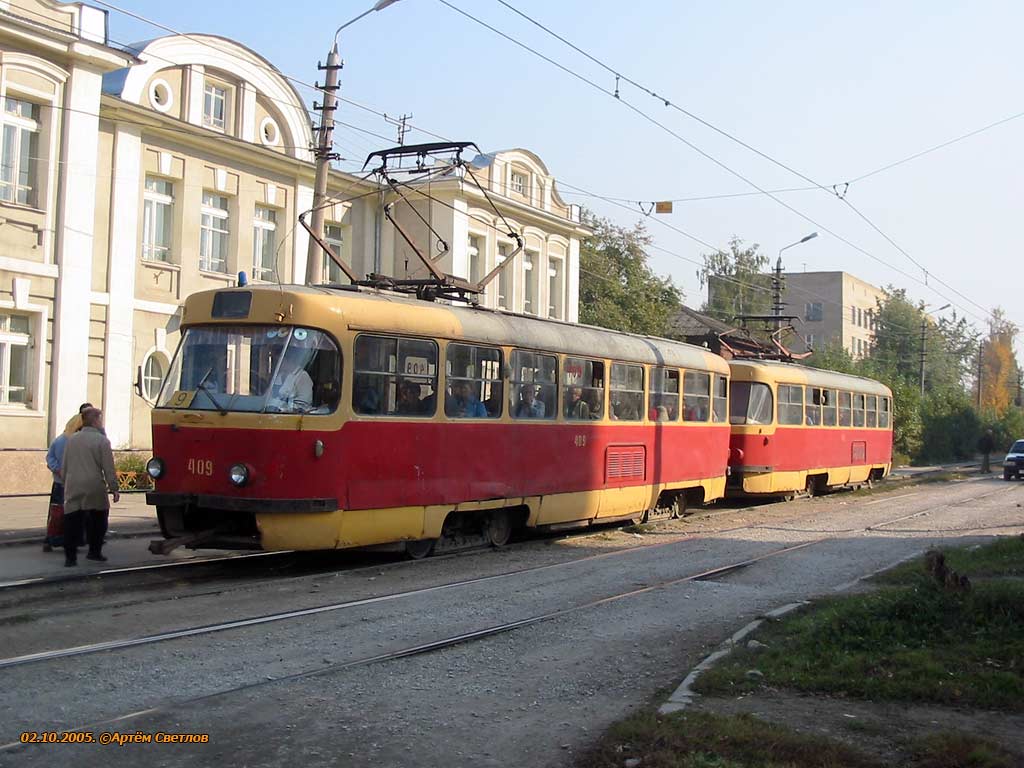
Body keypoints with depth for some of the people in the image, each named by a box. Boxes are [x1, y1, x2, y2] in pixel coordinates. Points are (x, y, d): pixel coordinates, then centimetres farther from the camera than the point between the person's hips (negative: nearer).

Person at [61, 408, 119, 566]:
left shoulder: (71, 439, 9)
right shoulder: (102, 440, -6)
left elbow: (64, 466, 15)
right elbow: (108, 468, -7)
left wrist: (66, 482, 26)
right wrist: (114, 489, -2)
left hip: (73, 488, 3)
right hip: (94, 488, -3)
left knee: (72, 522, 3)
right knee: (98, 519, 14)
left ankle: (70, 556, -2)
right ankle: (94, 552, 19)